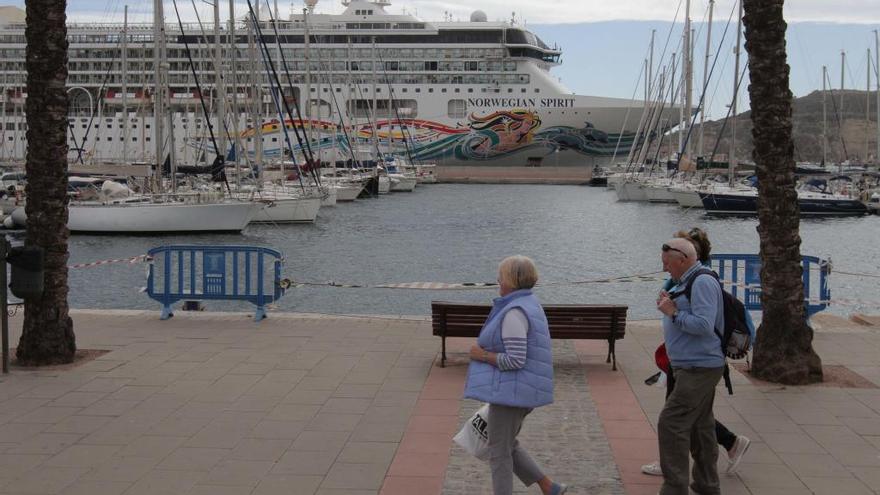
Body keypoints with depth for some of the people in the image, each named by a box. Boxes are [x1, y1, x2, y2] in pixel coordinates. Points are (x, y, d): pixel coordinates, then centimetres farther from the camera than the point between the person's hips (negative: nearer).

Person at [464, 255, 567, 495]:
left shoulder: (514, 313, -21)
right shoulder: (529, 304, 11)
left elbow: (515, 360, -25)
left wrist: (482, 355, -13)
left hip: (511, 390, -10)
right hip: (516, 390, 10)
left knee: (499, 451, 1)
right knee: (507, 445, 22)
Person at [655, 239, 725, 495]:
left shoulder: (703, 282, -17)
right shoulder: (689, 282, 16)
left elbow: (703, 324, -25)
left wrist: (673, 312, -16)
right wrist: (670, 307, 4)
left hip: (698, 369, -11)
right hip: (696, 367, 11)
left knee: (671, 423, -12)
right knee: (700, 426, 16)